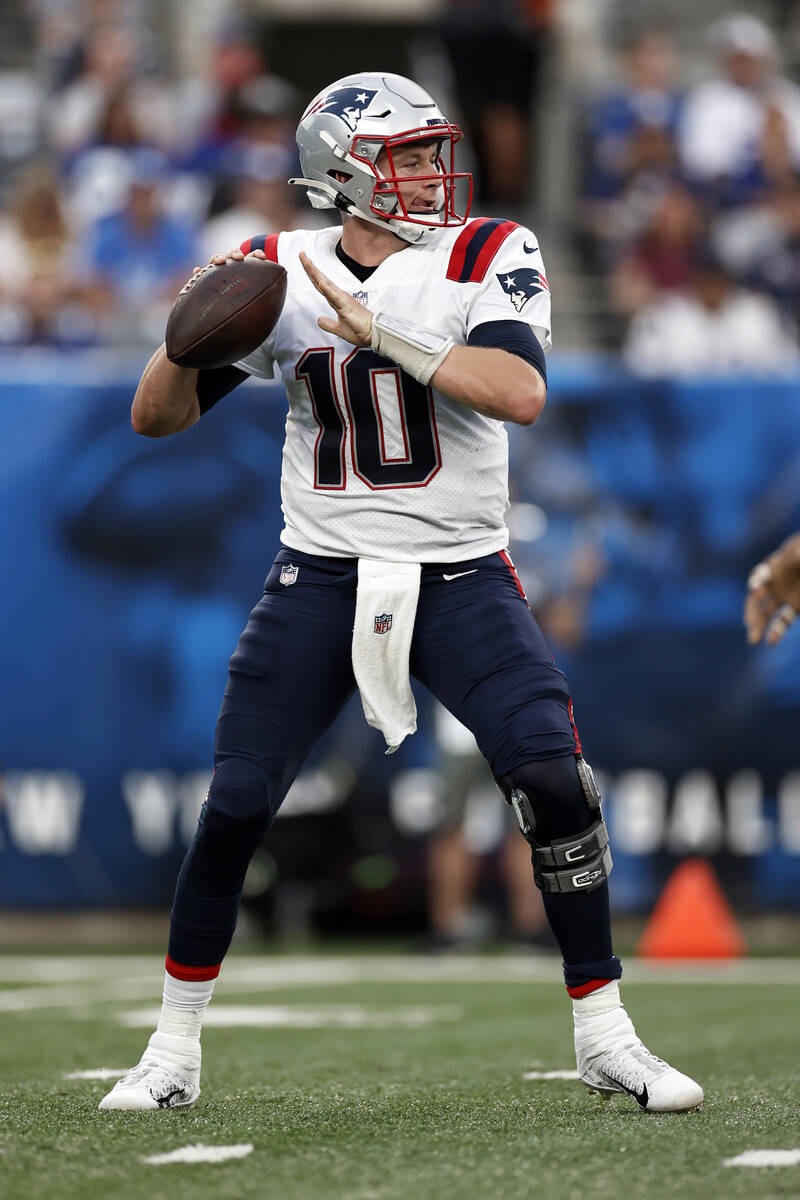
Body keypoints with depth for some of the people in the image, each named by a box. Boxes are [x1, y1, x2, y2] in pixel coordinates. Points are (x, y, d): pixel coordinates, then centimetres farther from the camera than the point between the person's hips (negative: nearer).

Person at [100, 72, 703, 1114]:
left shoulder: (486, 258, -5)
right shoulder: (280, 274, 1)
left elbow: (521, 394, -23)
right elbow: (158, 419, 4)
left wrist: (376, 332, -26)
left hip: (460, 577, -1)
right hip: (321, 577, 1)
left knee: (554, 780, -16)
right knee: (234, 807, -3)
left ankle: (604, 1036, -1)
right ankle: (174, 1049, 14)